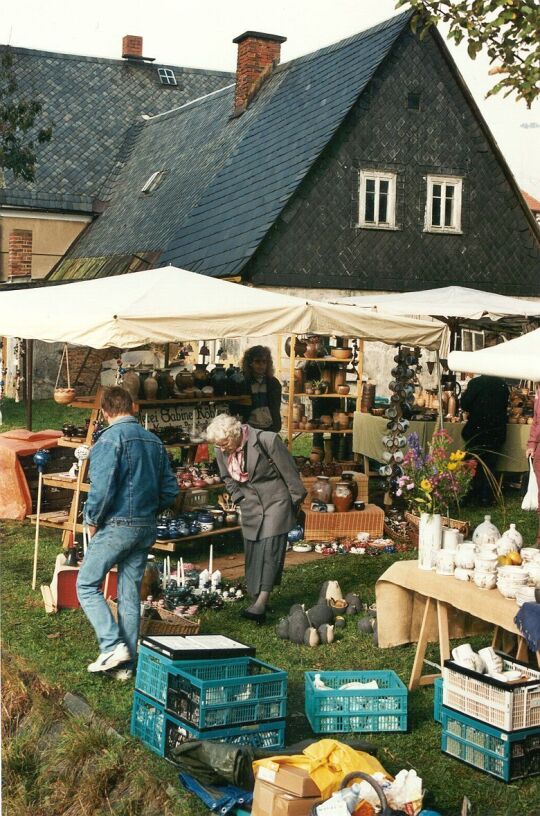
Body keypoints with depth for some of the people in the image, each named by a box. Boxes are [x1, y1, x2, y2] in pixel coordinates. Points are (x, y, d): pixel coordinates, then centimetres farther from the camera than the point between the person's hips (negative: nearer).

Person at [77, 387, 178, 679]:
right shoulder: (154, 441, 10)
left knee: (86, 585, 3)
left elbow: (101, 487, -20)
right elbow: (170, 489, 12)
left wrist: (92, 520, -5)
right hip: (147, 529, 7)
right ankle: (126, 664, 14)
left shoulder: (110, 438, -11)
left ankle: (113, 646, -10)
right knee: (130, 594, 11)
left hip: (117, 526, -7)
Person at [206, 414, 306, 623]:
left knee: (270, 548, -13)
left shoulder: (267, 440, -23)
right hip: (251, 508, 6)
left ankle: (261, 603, -17)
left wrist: (296, 501, -5)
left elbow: (289, 471, -12)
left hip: (275, 502, -6)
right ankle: (256, 598, 16)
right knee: (252, 553, 6)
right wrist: (239, 498, 4)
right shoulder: (222, 450, -5)